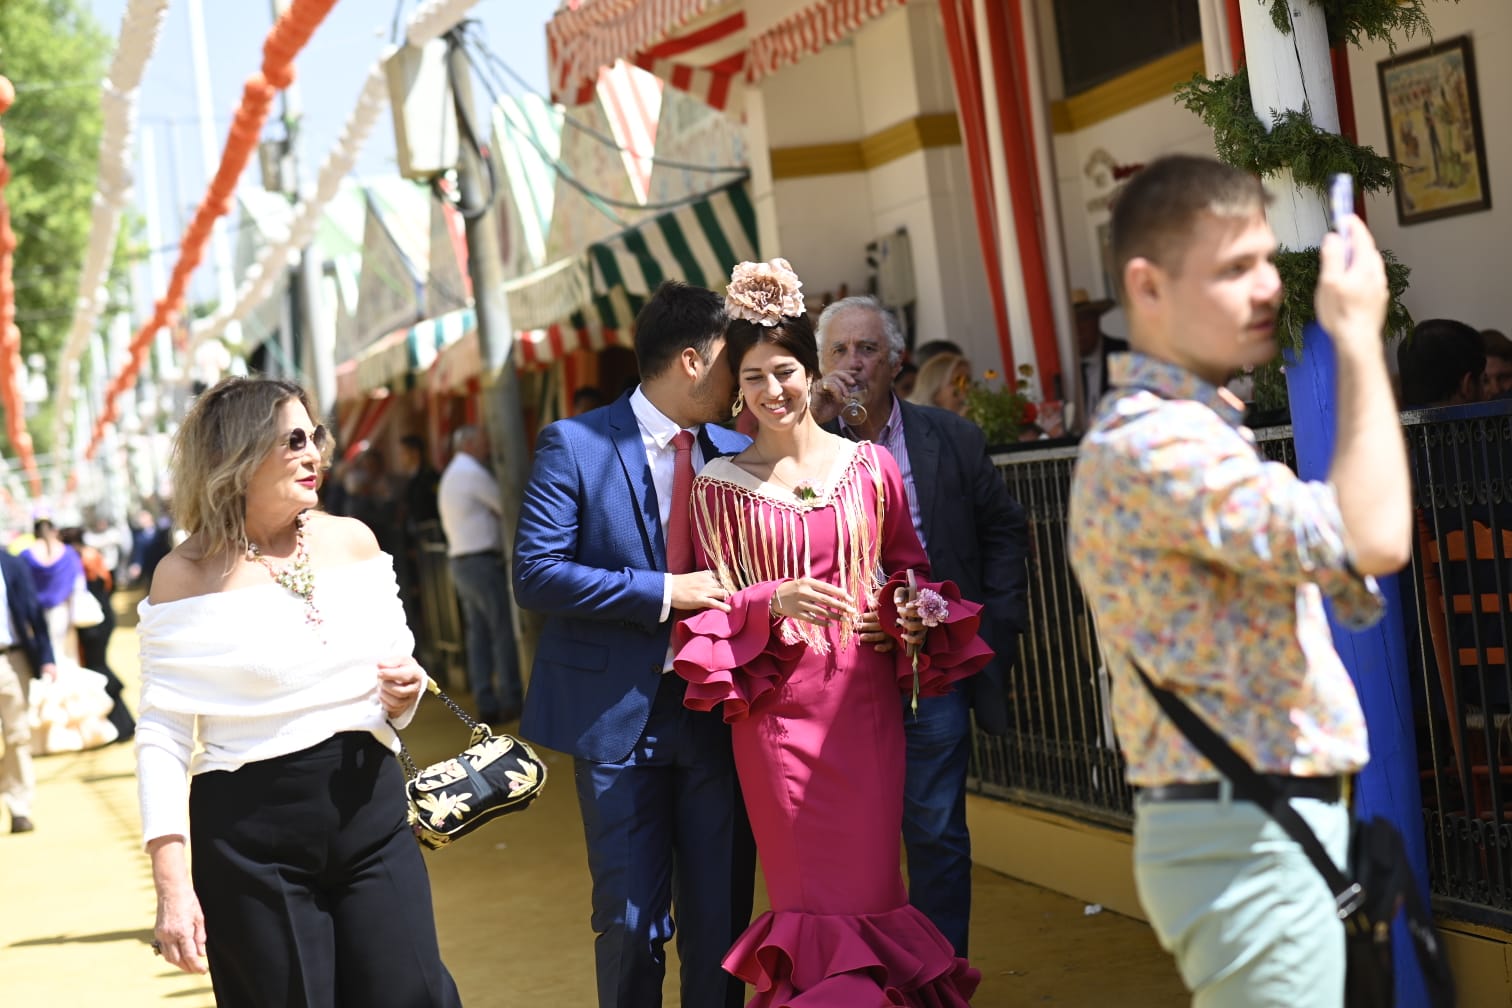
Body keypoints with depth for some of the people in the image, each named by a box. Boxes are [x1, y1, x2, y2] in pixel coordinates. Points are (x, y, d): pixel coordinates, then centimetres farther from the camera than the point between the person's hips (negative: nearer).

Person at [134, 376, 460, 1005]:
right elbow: (163, 733, -7)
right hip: (252, 834, -3)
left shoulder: (352, 540, 6)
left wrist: (405, 692, -7)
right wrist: (172, 887, -14)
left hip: (371, 810, 3)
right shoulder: (186, 575, -5)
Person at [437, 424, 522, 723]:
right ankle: (510, 701, -8)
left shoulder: (448, 477, 20)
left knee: (478, 633, 6)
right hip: (482, 560, -9)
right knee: (503, 630, -7)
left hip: (460, 561, 9)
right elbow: (505, 504, -9)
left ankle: (486, 704, 5)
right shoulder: (472, 473, -11)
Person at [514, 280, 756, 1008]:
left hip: (719, 712, 4)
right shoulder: (577, 445, -6)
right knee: (631, 922, 4)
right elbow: (535, 573, -12)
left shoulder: (736, 452, 7)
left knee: (722, 918, 9)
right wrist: (663, 592, -17)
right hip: (620, 714, -3)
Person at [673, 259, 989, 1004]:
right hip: (778, 705, -1)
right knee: (810, 883, 3)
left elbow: (907, 567, 13)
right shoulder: (719, 485, 0)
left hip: (865, 697, 1)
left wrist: (917, 605, -8)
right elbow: (714, 603, 2)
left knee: (871, 875, 3)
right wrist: (772, 603, -17)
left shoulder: (870, 465, 4)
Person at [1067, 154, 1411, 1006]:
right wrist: (1361, 337, -19)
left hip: (1262, 829, 10)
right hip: (1249, 841, -10)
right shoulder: (1154, 442, -20)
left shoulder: (1184, 429, 16)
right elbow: (1372, 540, -28)